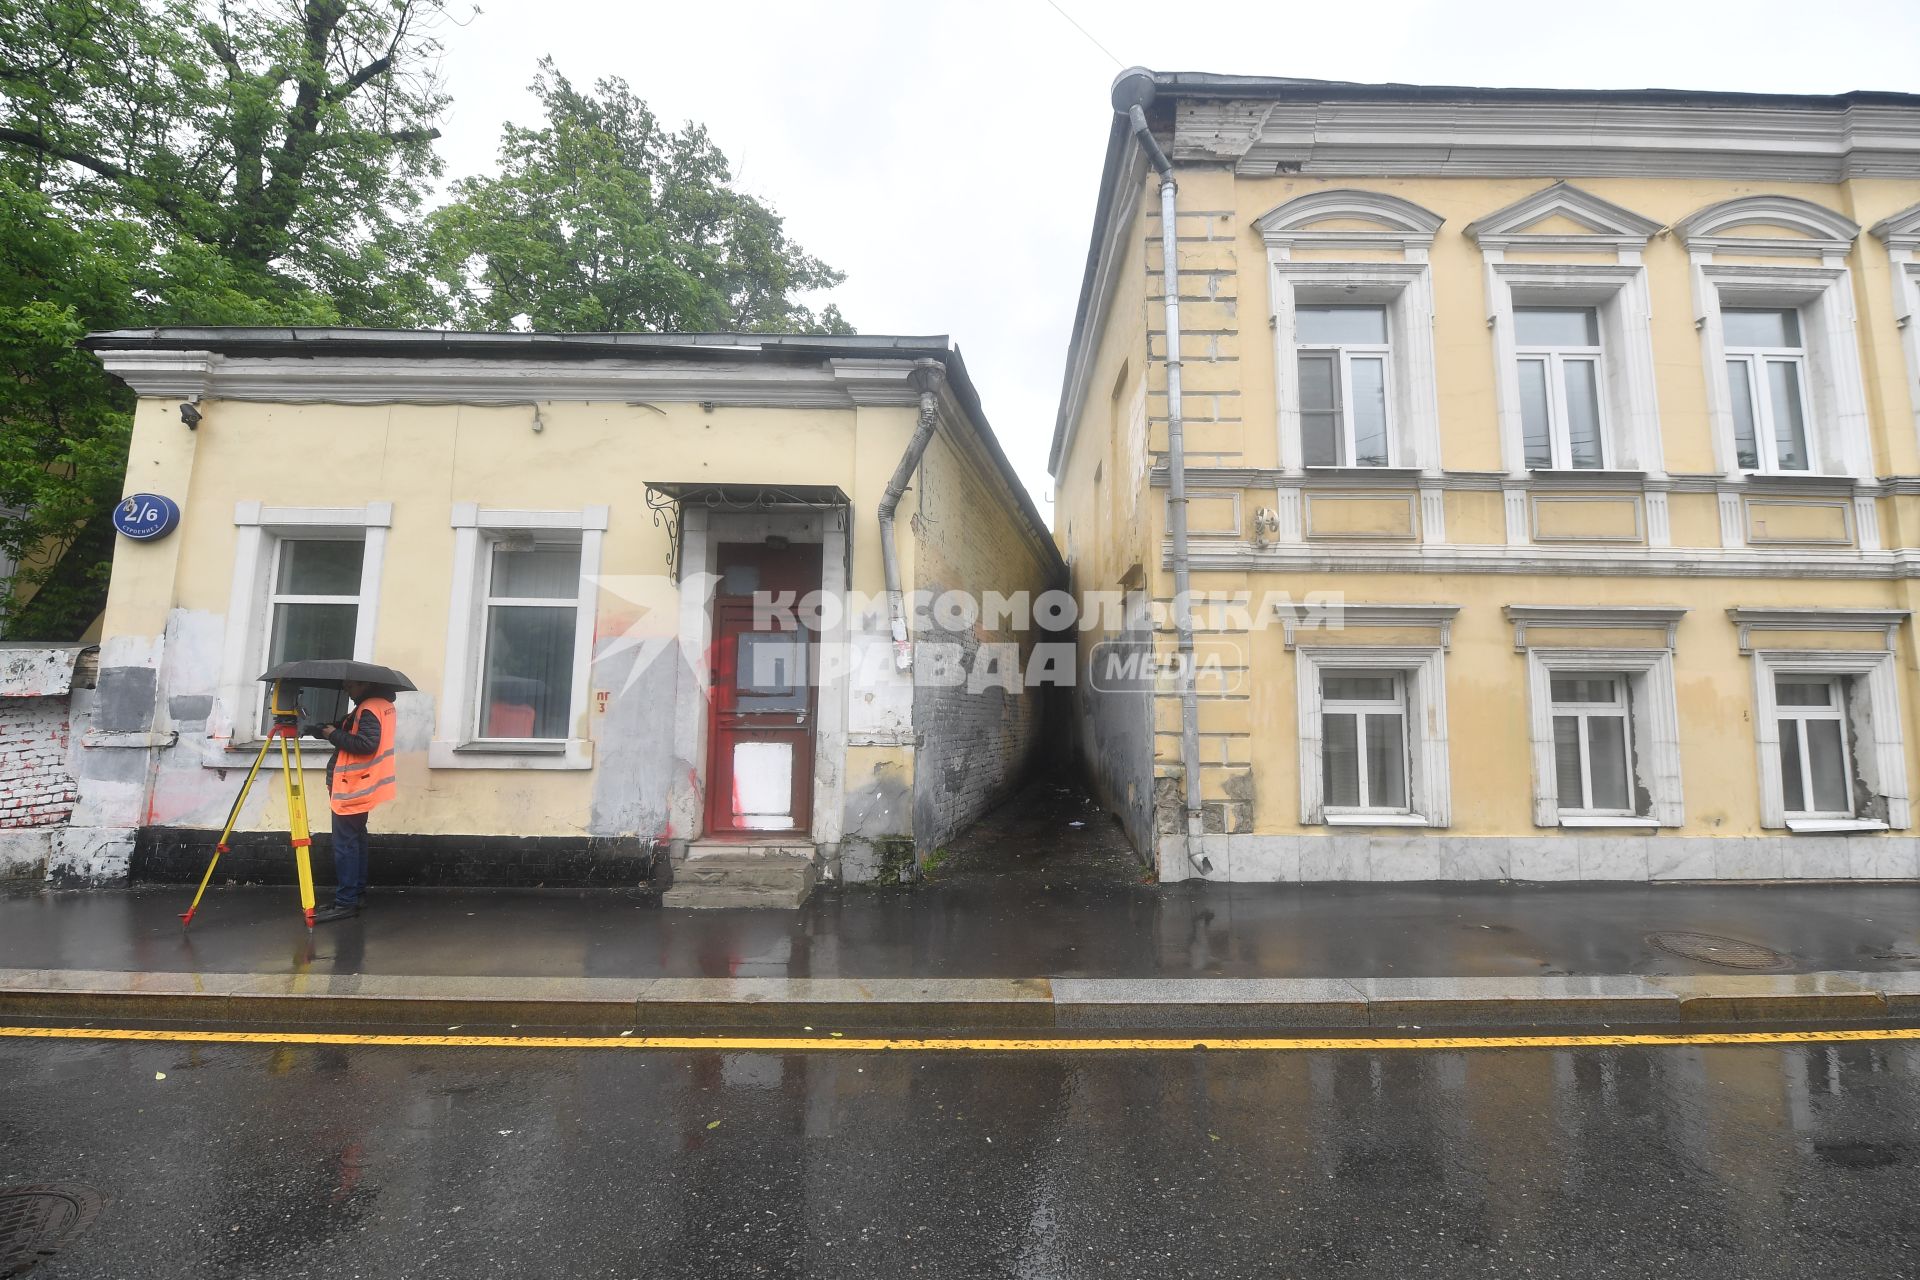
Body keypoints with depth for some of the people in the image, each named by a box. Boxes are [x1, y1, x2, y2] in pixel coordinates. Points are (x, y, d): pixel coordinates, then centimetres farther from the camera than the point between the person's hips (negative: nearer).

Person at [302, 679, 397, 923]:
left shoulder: (369, 709, -16)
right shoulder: (382, 703, 13)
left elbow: (366, 744, -26)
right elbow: (353, 734, 15)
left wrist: (333, 734, -17)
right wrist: (328, 729, 1)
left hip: (353, 789, -10)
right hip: (360, 787, 10)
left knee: (345, 845, -6)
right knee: (355, 841, 16)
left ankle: (346, 903, -4)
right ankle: (357, 893, 22)